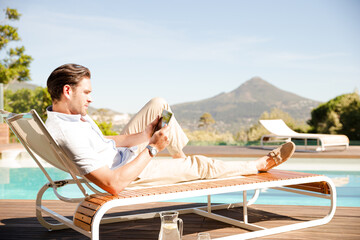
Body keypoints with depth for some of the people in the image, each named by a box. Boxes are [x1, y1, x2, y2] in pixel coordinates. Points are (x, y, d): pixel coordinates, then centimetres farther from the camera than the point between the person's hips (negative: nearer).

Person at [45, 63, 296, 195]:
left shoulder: (60, 112, -7)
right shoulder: (70, 134, -38)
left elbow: (100, 142, 4)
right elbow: (113, 185, -40)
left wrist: (143, 135, -7)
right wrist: (152, 148, -32)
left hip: (119, 149, 9)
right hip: (128, 173, -9)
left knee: (159, 104, 6)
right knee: (199, 165, 2)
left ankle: (180, 154, 28)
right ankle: (261, 164, 23)